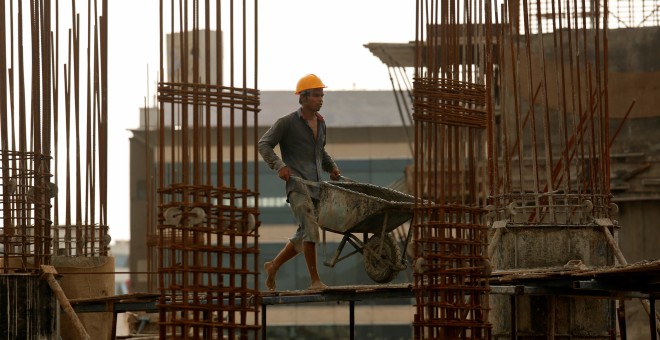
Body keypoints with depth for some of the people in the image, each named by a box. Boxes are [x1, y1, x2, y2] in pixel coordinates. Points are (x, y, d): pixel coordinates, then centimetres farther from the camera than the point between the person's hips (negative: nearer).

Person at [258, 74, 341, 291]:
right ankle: (315, 280, -18)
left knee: (304, 235, 10)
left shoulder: (320, 122, 19)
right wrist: (278, 166, -18)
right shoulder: (288, 123, -3)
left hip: (315, 185, 7)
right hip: (297, 183, -7)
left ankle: (273, 266, 27)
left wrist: (331, 166, 18)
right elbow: (264, 145, -5)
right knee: (310, 227, -19)